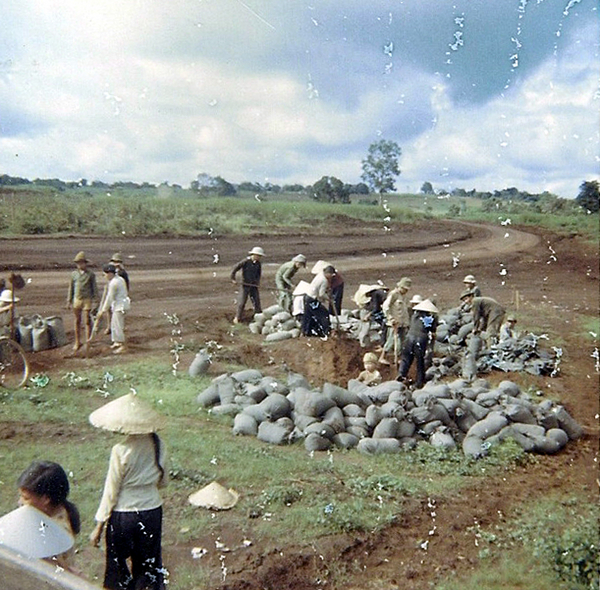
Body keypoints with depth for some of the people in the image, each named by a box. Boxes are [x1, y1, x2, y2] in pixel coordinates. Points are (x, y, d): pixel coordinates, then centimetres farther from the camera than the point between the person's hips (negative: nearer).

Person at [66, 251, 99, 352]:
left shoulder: (90, 274, -1)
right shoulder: (74, 274, 7)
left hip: (87, 300, -3)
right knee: (77, 322, 8)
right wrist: (69, 301, 11)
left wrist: (95, 301, -3)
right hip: (77, 300, 3)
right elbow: (71, 288, 13)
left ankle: (88, 341, 9)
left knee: (87, 321, -1)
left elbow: (94, 288, 1)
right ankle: (77, 342, 17)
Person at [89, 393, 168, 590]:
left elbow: (111, 492, -13)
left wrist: (99, 526, -3)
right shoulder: (157, 444, -7)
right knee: (149, 565, 20)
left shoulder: (121, 451, -20)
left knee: (117, 567, 16)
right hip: (152, 511, 5)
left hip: (123, 515, -4)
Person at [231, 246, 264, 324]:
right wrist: (233, 278, -10)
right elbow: (235, 268, -11)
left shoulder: (258, 263, 1)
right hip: (245, 285, -4)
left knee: (256, 301, 7)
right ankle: (238, 317, 11)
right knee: (241, 302, -1)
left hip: (254, 285, 4)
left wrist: (257, 281, 0)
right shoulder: (245, 261, -15)